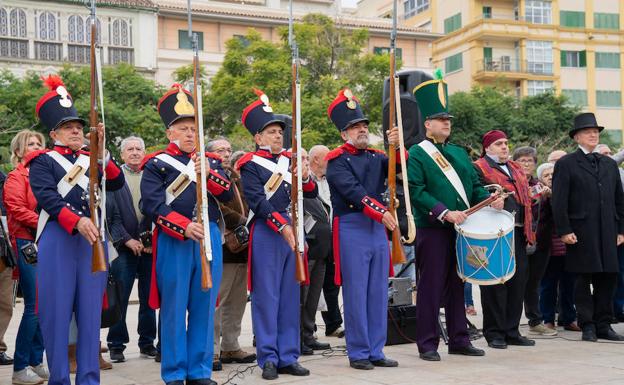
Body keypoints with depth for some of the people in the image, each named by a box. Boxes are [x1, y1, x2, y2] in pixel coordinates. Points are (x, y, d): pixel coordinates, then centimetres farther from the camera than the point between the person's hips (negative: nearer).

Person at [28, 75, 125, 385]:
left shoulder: (93, 161, 18)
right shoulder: (43, 161, 4)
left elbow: (116, 183, 1)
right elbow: (47, 197, -12)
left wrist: (101, 151, -11)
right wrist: (77, 222, -25)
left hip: (92, 238, 4)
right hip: (58, 239, -4)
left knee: (90, 311, 4)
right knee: (57, 311, -2)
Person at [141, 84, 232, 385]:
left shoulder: (210, 162, 15)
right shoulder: (156, 165, 1)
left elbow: (228, 194, 3)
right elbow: (152, 205, -10)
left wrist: (208, 175, -15)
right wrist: (185, 227, -21)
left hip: (209, 239, 4)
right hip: (174, 242, -4)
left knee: (204, 308, 7)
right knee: (174, 309, 1)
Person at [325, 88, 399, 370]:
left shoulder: (376, 157, 15)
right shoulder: (337, 160, -3)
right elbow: (353, 191, -16)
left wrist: (397, 146, -17)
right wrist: (381, 212, -23)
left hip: (378, 228, 6)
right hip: (352, 228, -6)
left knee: (378, 292, 8)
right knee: (356, 292, -2)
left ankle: (375, 351, 16)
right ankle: (358, 353, 6)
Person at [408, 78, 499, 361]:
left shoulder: (459, 153, 18)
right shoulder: (416, 154, -4)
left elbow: (474, 184, 19)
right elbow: (416, 191, -14)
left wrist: (489, 199, -1)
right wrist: (445, 213, -22)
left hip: (462, 228, 7)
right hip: (432, 230, -6)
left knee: (457, 285, 13)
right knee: (431, 287, -1)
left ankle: (459, 340, 21)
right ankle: (427, 344, 7)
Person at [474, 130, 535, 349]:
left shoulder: (516, 169, 22)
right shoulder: (479, 169, -1)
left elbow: (526, 199, 22)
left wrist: (529, 230, 15)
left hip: (518, 233, 7)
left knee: (518, 281, 8)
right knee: (495, 282, -3)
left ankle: (512, 331, 17)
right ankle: (494, 333, 5)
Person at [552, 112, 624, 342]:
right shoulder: (566, 164, 1)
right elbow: (559, 201, -5)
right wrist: (564, 230, -12)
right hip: (581, 233, -5)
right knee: (584, 279, 1)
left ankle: (603, 325, 14)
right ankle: (587, 326, 9)